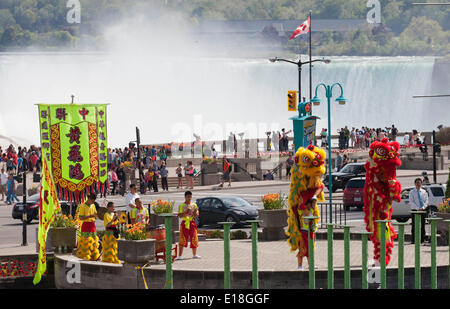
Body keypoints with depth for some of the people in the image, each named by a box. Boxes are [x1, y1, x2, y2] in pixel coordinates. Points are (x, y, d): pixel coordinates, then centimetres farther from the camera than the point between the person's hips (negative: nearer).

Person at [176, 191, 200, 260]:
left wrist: (195, 212, -15)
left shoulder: (194, 205, 9)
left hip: (192, 223, 3)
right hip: (184, 223, -3)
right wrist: (186, 212, -20)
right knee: (182, 240, -7)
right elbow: (179, 215, -6)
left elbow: (196, 215, 7)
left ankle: (194, 254, 19)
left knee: (194, 239, 4)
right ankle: (180, 255, -8)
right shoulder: (181, 205, 1)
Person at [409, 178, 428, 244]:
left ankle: (422, 239, 8)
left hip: (423, 210, 2)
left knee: (422, 225, 3)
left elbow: (426, 201, 6)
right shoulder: (412, 192, 2)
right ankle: (413, 240, -1)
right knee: (414, 225, -3)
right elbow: (411, 202, -5)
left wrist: (423, 207, -12)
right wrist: (417, 208, -16)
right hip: (414, 210, -2)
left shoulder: (424, 192, 10)